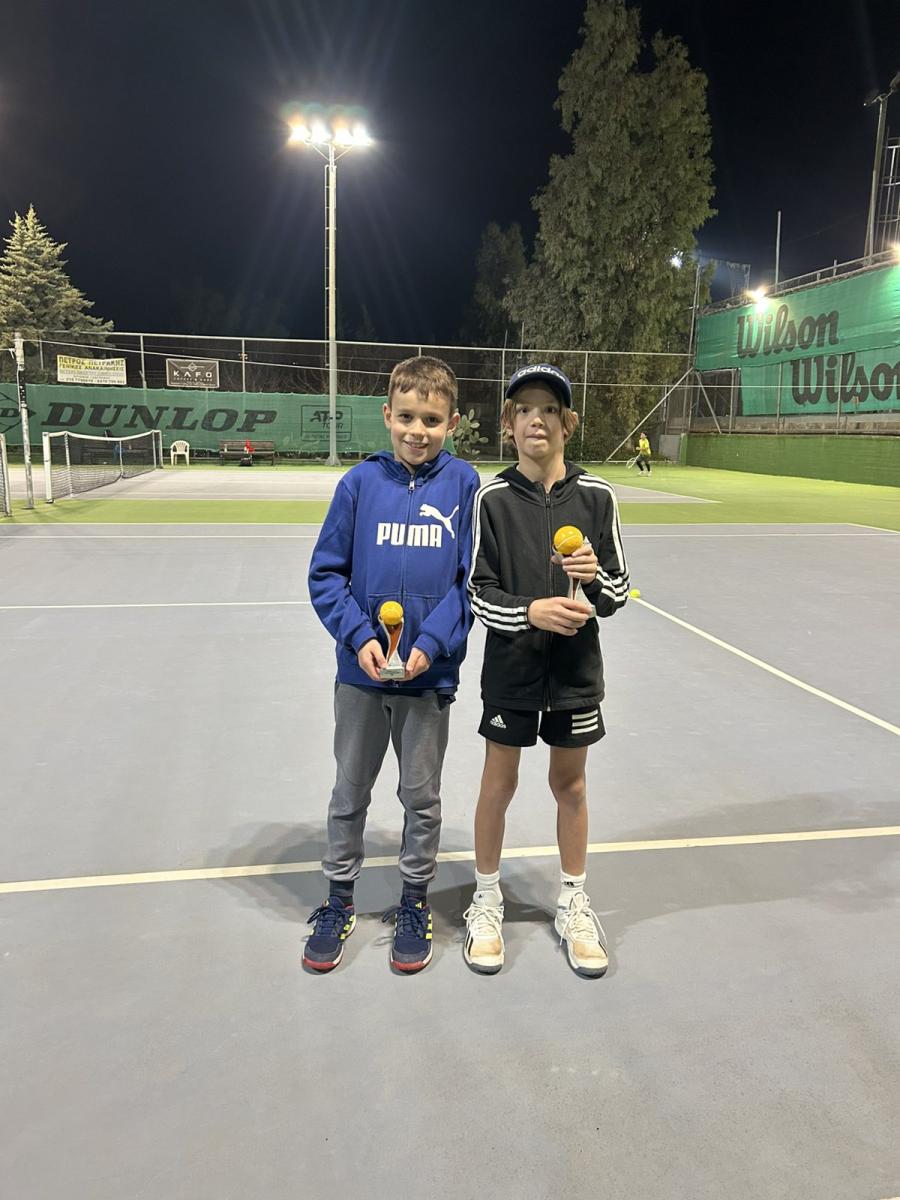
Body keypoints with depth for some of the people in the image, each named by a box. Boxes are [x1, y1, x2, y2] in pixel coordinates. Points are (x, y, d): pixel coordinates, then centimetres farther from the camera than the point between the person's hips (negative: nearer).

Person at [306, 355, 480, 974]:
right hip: (361, 670, 1)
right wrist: (359, 636, -14)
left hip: (430, 673, -1)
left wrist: (432, 644, -16)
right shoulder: (361, 481, -4)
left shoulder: (465, 484, -5)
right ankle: (339, 901, 36)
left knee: (422, 796, 15)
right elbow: (326, 573, -1)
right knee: (350, 792, 16)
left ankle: (415, 904, 36)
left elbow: (471, 581, -5)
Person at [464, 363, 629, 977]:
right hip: (510, 667, -1)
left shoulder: (596, 496, -3)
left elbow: (619, 591, 1)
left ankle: (574, 904, 35)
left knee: (570, 783, 15)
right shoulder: (492, 499, -7)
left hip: (575, 667, 2)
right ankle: (487, 902, 32)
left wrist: (595, 578, -21)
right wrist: (531, 611, -24)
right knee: (499, 783, 10)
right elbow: (477, 593, -8)